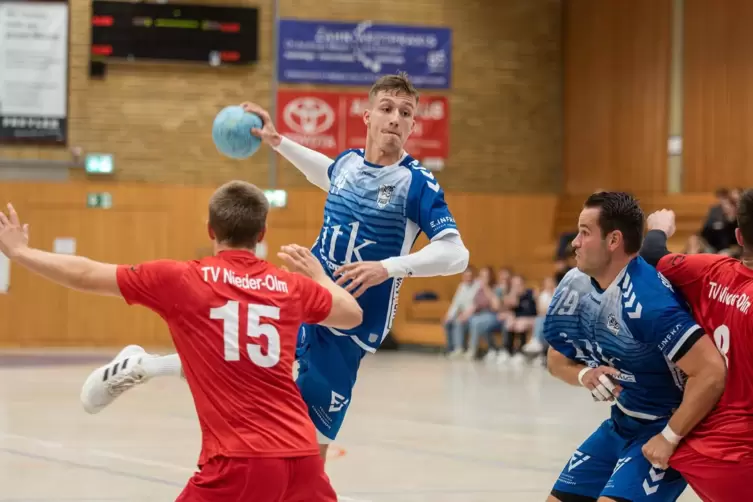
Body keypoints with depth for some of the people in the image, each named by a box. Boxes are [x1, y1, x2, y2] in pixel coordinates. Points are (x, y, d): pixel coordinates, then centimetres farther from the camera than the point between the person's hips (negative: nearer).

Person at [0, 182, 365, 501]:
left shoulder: (181, 279, 1)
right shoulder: (292, 287, 11)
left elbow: (85, 276, 7)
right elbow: (353, 314, 29)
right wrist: (318, 276, 48)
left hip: (239, 462, -4)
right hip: (300, 456, 4)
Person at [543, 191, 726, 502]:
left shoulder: (647, 300, -31)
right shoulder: (575, 286, -5)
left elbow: (712, 373, -34)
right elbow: (557, 360, 10)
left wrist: (669, 438, -26)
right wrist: (584, 375, -13)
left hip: (673, 429, -9)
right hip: (621, 425, 9)